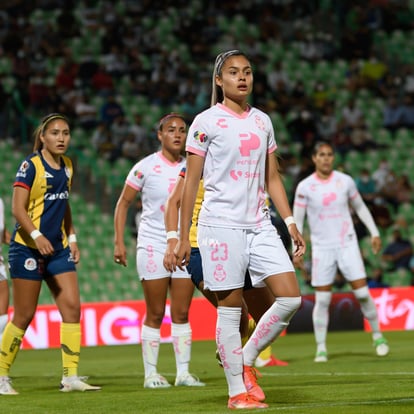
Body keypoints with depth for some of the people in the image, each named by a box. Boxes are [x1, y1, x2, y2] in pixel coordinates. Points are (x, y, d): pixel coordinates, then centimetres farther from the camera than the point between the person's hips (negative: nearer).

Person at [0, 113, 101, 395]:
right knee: (24, 316, -3)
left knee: (72, 306, -5)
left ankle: (71, 376, -3)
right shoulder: (31, 166, -10)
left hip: (58, 248, 6)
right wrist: (37, 236, -28)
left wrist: (72, 239, 13)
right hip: (28, 248, -6)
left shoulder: (67, 166, 10)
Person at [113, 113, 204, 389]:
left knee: (182, 313, 3)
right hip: (153, 246, -3)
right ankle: (151, 373, 7)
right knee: (155, 314, 0)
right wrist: (119, 242, -6)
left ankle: (183, 372, 7)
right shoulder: (146, 167, -4)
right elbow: (123, 203, 1)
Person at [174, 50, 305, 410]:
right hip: (221, 225, -5)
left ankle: (246, 361, 13)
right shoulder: (207, 121, -1)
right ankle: (237, 392, 5)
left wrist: (291, 223, 9)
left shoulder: (262, 121, 14)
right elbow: (190, 183, -1)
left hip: (260, 225, 5)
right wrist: (183, 238, -4)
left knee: (291, 298, -5)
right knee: (230, 308, -3)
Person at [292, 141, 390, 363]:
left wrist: (374, 232, 11)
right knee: (322, 299, -3)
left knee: (362, 292, -5)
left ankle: (377, 335, 14)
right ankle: (321, 348, 7)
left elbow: (360, 207, 15)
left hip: (347, 244, 1)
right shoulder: (305, 187, -3)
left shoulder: (345, 181, 1)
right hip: (321, 247, -1)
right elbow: (297, 220, 1)